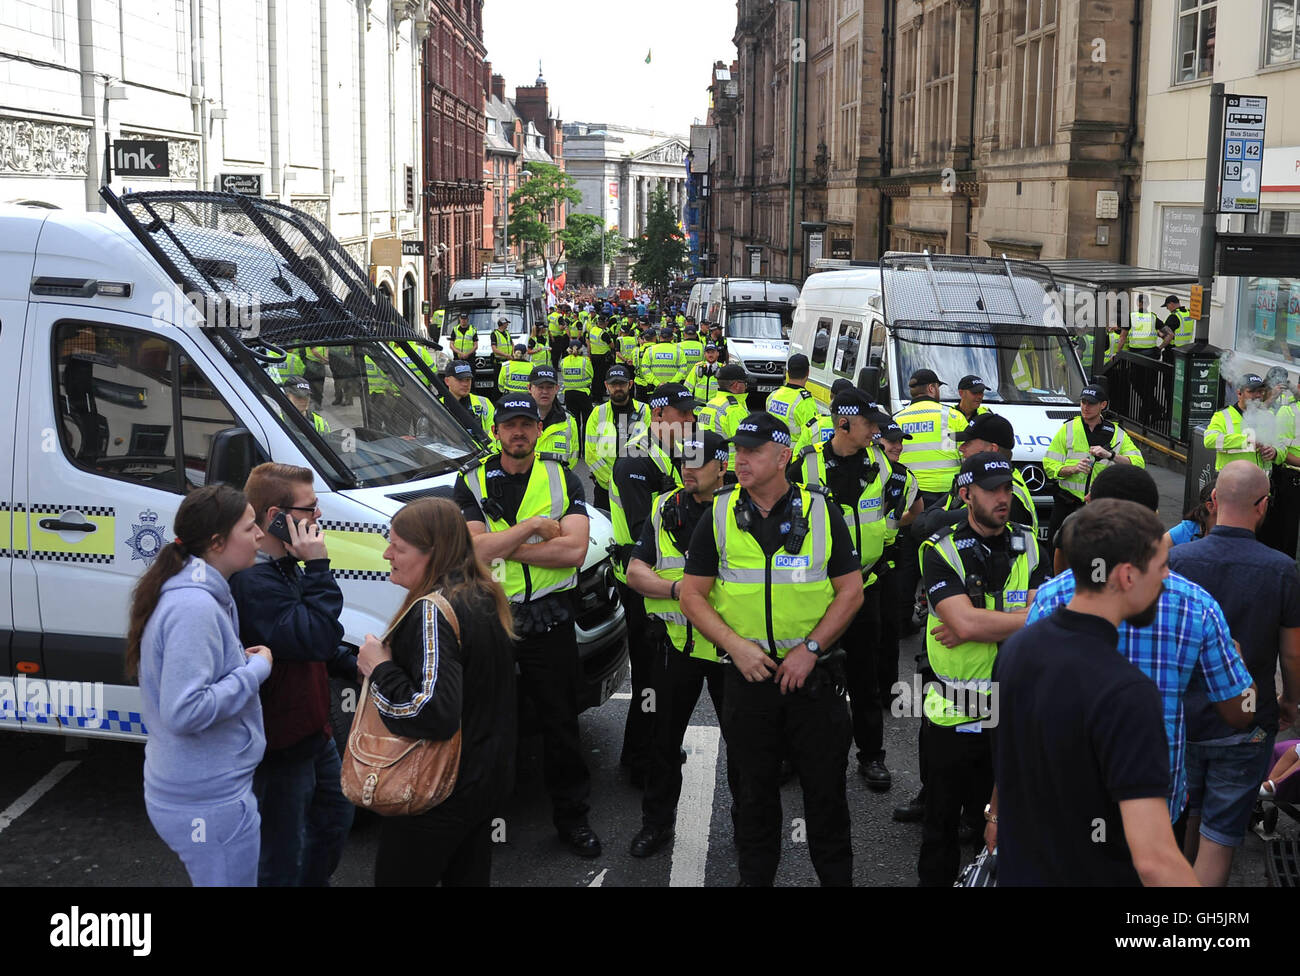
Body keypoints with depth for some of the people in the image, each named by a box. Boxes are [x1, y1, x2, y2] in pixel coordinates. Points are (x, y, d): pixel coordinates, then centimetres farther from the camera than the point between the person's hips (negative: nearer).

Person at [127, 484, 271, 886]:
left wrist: (243, 661, 5)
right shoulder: (194, 606, -24)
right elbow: (185, 711, -29)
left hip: (192, 789, 10)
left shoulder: (200, 595, 7)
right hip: (209, 803, -10)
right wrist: (256, 669, -19)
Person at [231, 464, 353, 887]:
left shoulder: (285, 568, 6)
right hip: (281, 746, -10)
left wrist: (353, 665, 11)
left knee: (334, 818, 28)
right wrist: (318, 567, -32)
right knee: (283, 859, 3)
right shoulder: (253, 582, -28)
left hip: (311, 732, 11)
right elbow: (314, 638, -37)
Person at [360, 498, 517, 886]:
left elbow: (433, 714, -32)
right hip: (487, 778, 9)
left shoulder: (433, 612, -24)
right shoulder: (484, 597, 4)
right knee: (469, 875, 21)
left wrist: (380, 668, -19)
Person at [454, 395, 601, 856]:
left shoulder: (563, 480, 3)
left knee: (561, 723, 10)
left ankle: (572, 817, 25)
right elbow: (475, 550, -13)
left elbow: (575, 550, -12)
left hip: (549, 623, 0)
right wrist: (534, 527, -14)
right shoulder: (473, 481, 2)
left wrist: (500, 546, -14)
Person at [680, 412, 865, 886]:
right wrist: (735, 645, -12)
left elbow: (851, 590, -1)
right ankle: (755, 877, 25)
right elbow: (693, 595, 2)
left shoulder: (821, 511, -1)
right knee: (753, 791, 11)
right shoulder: (718, 515, 1)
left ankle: (837, 876, 20)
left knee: (825, 788, 5)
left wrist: (810, 649, -11)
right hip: (747, 673, 1)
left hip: (814, 673, -1)